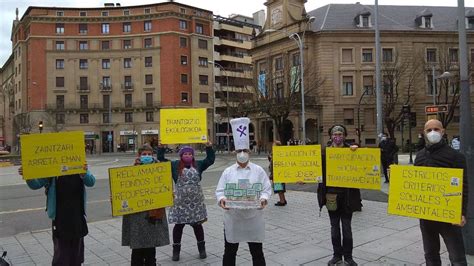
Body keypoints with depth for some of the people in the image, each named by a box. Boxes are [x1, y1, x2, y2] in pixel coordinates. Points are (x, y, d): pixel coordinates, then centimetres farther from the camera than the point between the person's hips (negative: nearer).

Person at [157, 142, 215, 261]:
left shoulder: (198, 164, 5)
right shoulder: (175, 165, 1)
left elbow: (210, 159, 3)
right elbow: (161, 160, 0)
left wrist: (209, 147, -8)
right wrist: (161, 148, -11)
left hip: (196, 201, 1)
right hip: (180, 201, -1)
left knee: (197, 224, 11)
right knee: (179, 225, 7)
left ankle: (202, 249, 25)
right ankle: (176, 250, 21)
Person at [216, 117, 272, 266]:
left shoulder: (258, 170, 1)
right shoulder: (228, 172, 1)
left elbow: (267, 188, -1)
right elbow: (220, 191, 0)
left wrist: (264, 199, -20)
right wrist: (221, 199, -21)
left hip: (253, 217, 0)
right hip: (232, 218, 0)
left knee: (257, 251, 11)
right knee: (230, 252, 12)